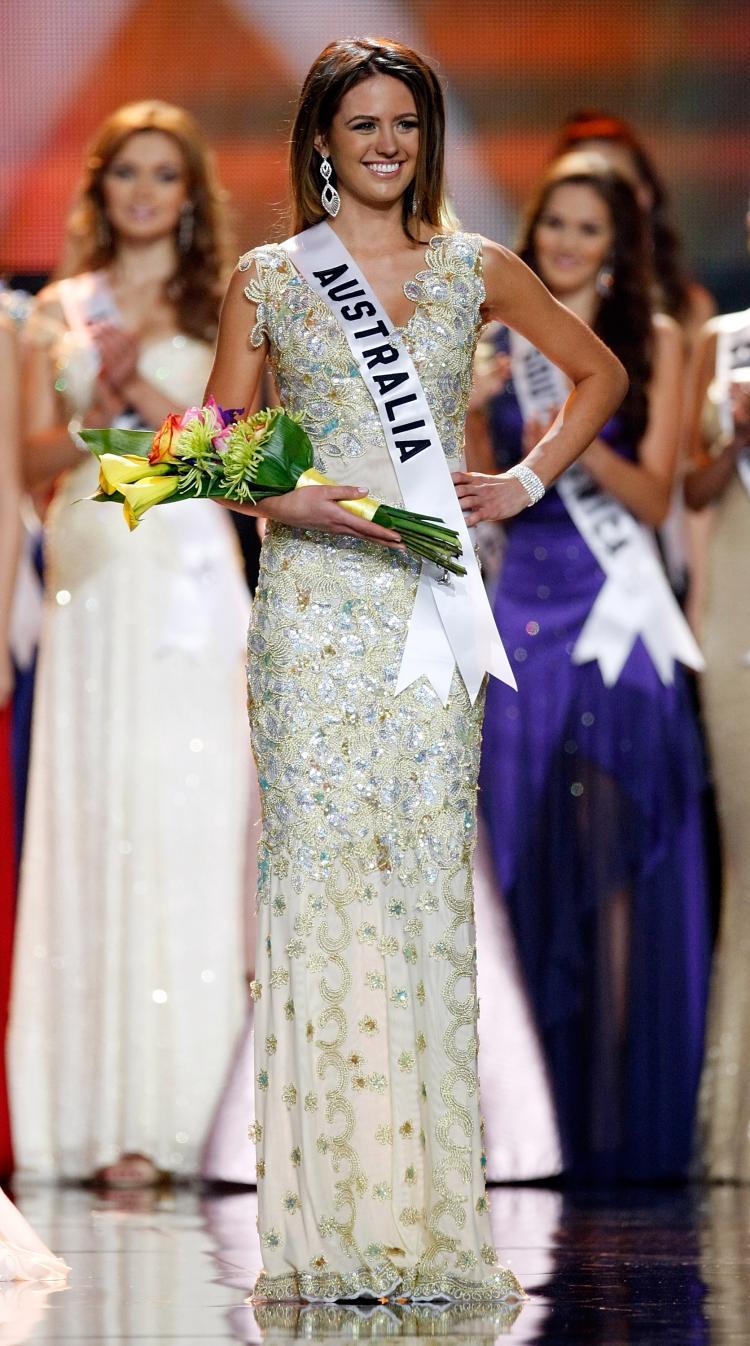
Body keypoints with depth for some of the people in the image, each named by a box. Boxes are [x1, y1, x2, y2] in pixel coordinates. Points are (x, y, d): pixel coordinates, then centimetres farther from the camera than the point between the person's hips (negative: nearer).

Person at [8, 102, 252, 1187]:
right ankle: (105, 1110, -2)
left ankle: (177, 1106, -6)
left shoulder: (220, 310, 8)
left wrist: (150, 398, -11)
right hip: (91, 578, 2)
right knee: (92, 821, -3)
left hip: (187, 577, -2)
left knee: (187, 819, -8)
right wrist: (97, 413, -9)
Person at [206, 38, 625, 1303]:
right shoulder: (265, 279, 7)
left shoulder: (476, 270, 11)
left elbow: (599, 371, 23)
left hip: (431, 602, 2)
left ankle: (426, 1219, 3)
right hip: (313, 597, -1)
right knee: (317, 869, -8)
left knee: (428, 875, -2)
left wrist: (528, 480, 10)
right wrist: (291, 503, -12)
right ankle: (325, 1227, -6)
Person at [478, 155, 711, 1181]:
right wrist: (475, 406, -6)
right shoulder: (503, 345, 13)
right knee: (528, 858, -2)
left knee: (614, 855, -7)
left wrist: (584, 443, -19)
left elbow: (654, 494, -3)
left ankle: (621, 1121, -6)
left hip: (619, 615, -3)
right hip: (525, 603, 3)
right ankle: (544, 1123, 2)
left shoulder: (653, 344, 5)